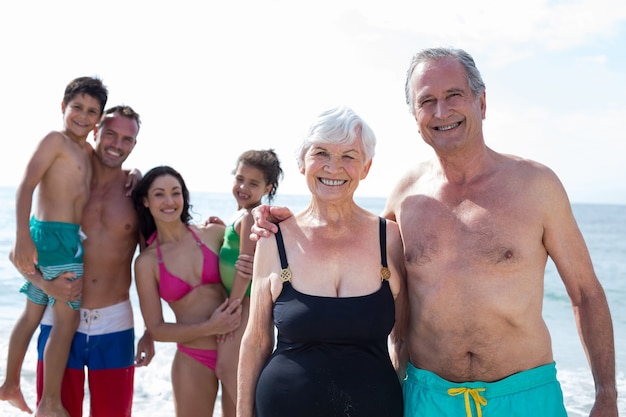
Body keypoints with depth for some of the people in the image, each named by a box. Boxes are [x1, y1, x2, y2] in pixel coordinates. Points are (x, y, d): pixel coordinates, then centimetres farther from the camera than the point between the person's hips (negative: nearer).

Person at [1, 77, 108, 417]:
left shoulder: (87, 151, 14)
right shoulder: (55, 139, -10)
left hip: (68, 237, 9)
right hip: (54, 235, -9)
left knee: (33, 313, 19)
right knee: (68, 319, -5)